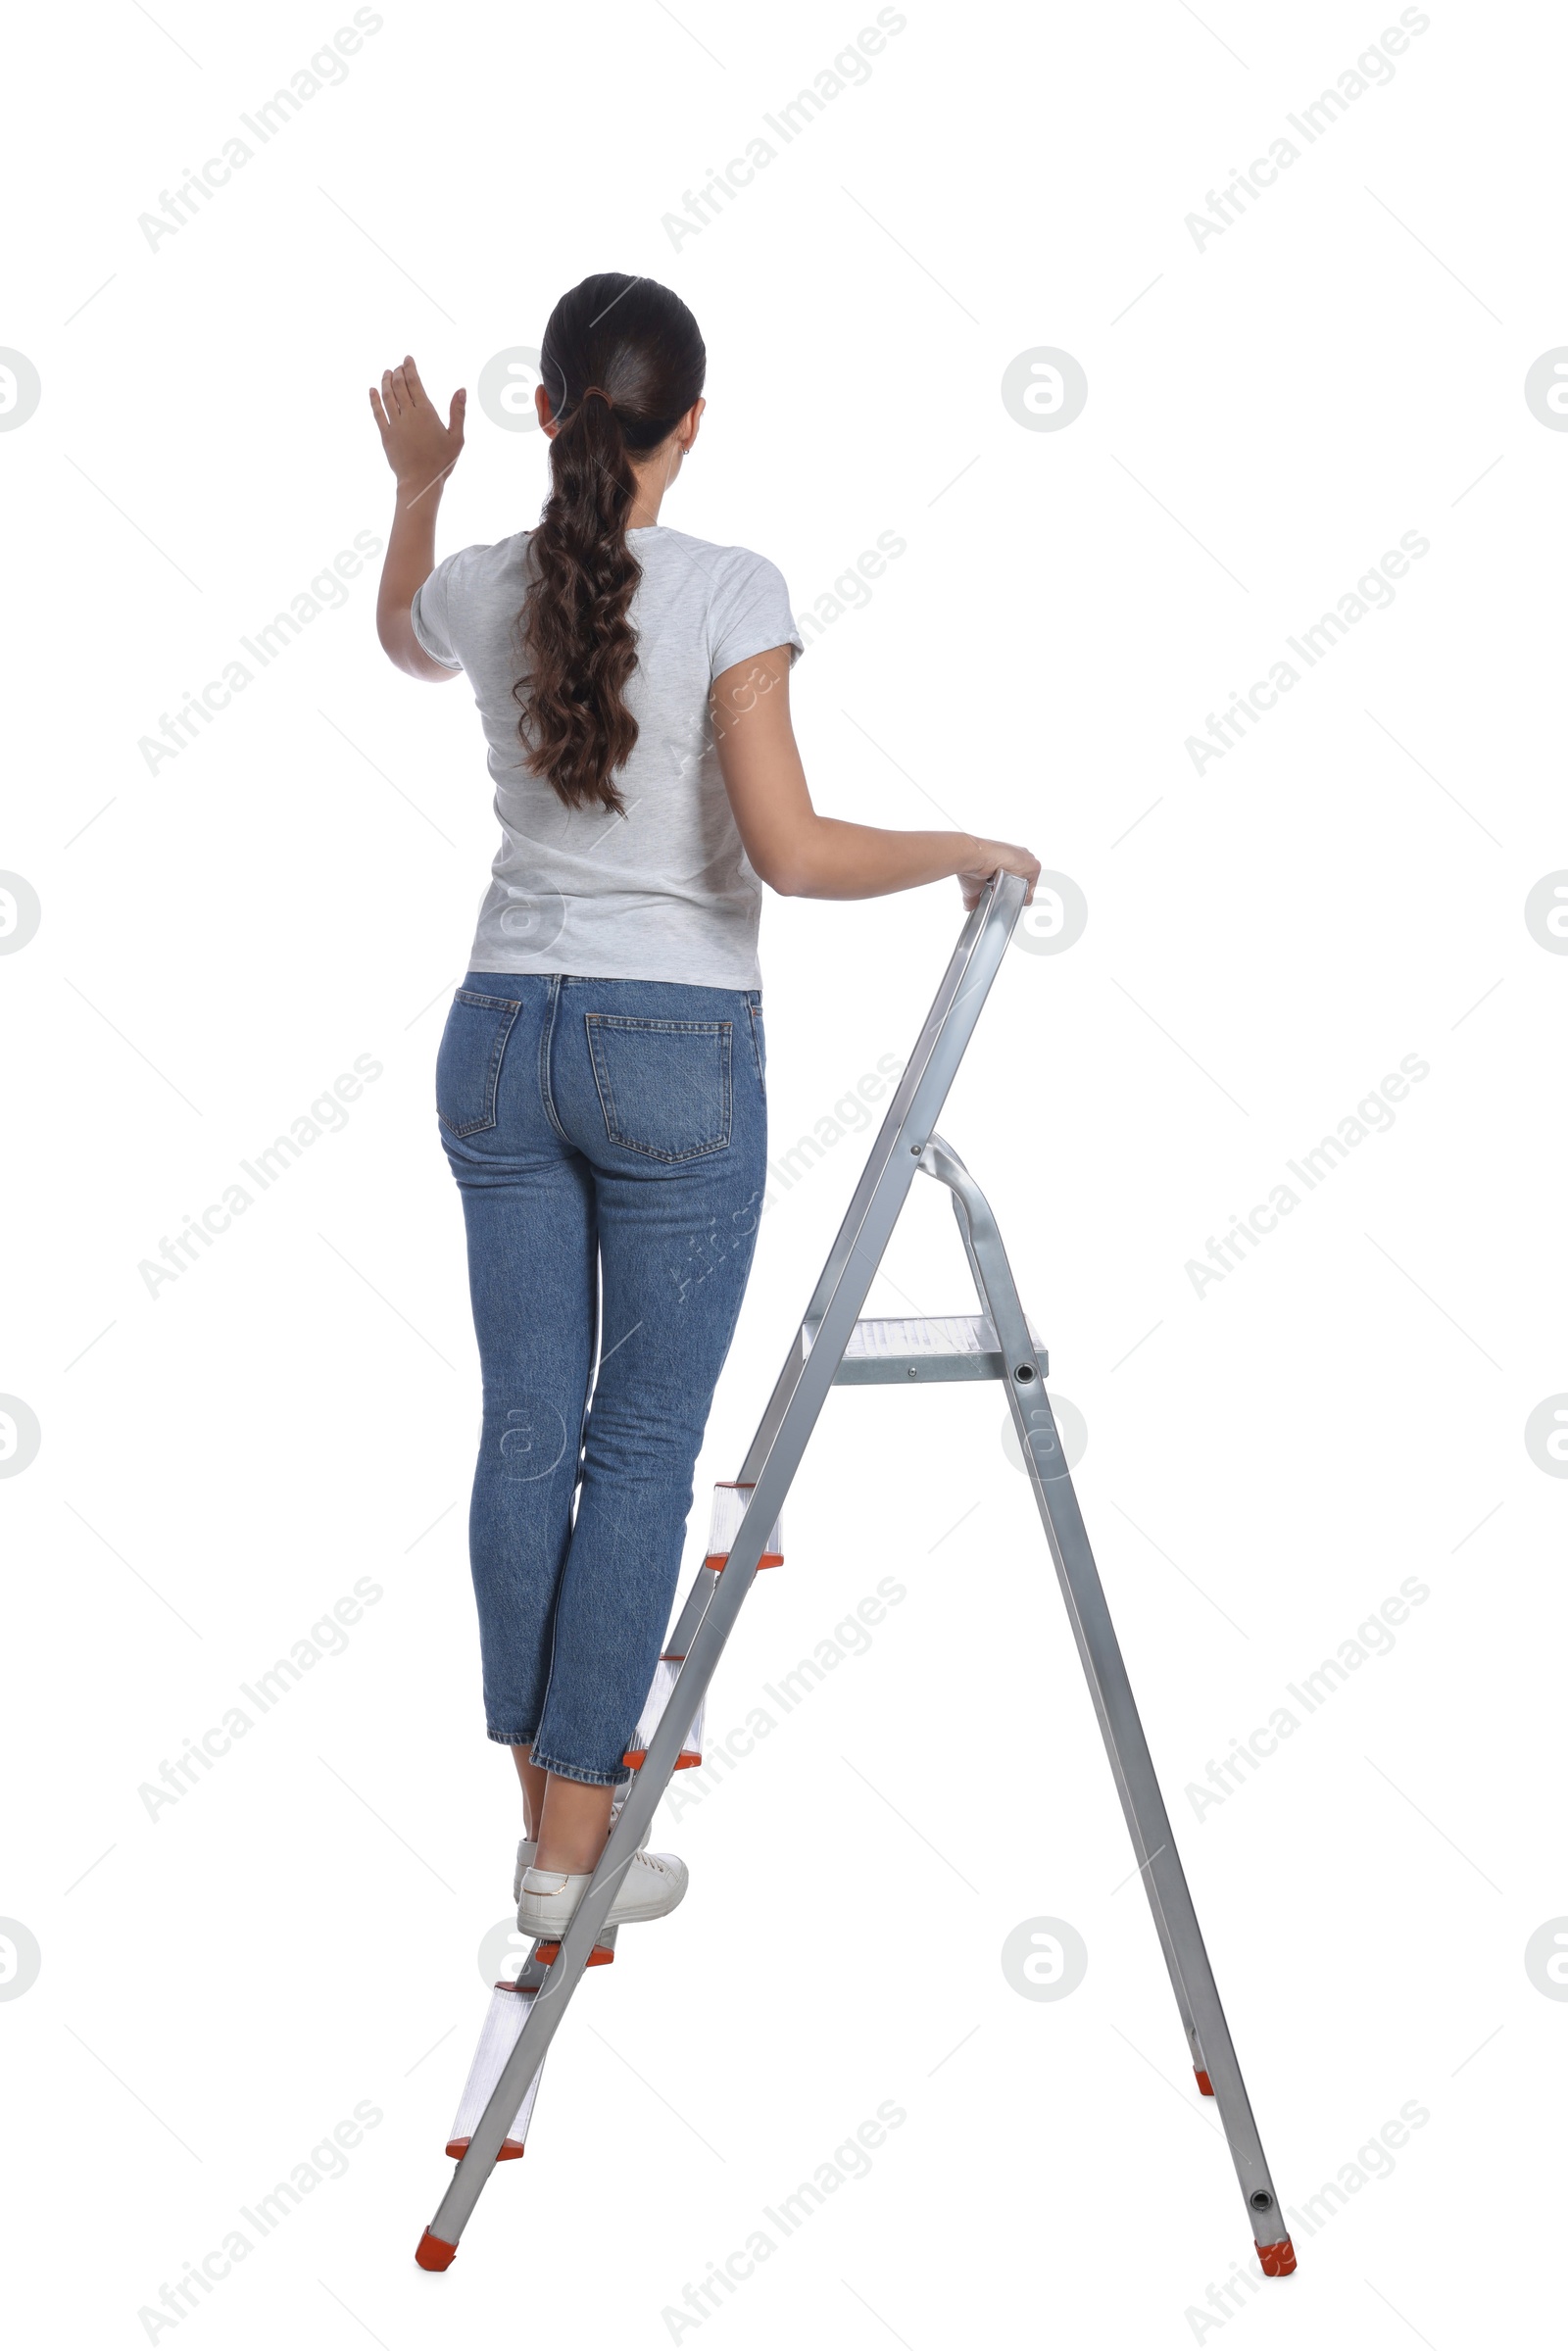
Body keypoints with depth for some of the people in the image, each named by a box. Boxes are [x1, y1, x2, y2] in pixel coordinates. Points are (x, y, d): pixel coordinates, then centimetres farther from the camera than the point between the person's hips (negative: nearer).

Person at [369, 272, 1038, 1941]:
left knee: (527, 1431, 10)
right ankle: (572, 1847, 7)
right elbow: (790, 850, -20)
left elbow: (401, 637, 27)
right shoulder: (729, 591, -13)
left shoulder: (485, 588, 1)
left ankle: (545, 1801, 19)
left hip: (501, 1038, 5)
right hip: (676, 1050, -4)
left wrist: (417, 485, 36)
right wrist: (964, 852, -6)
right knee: (643, 1444, 3)